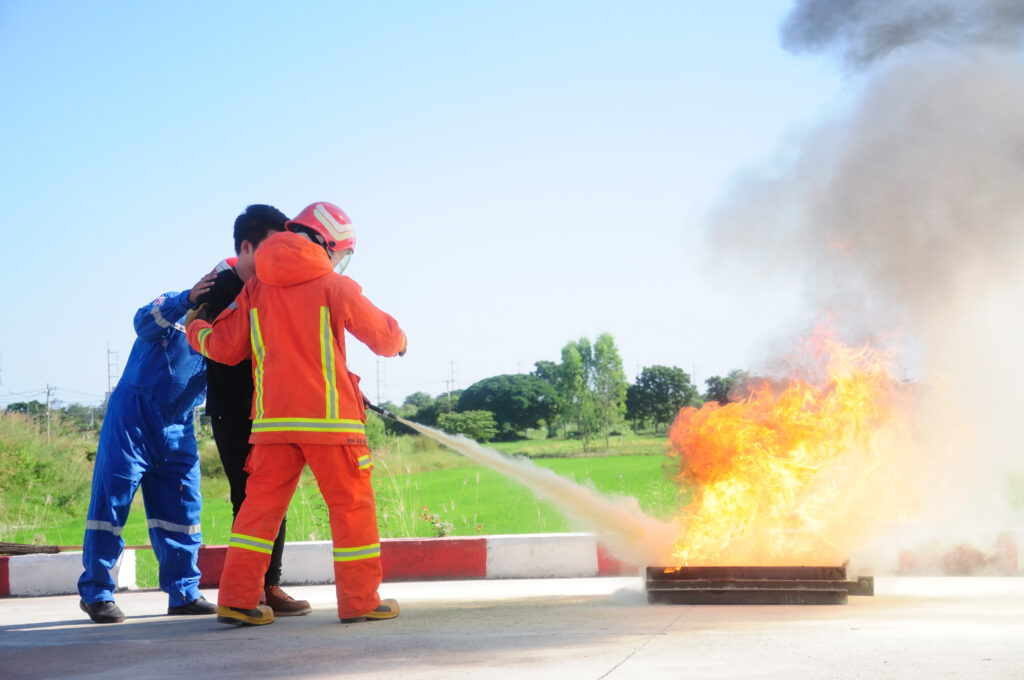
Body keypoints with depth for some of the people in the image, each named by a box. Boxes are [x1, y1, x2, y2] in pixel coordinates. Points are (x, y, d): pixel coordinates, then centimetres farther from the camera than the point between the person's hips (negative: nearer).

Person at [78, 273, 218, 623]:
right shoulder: (174, 307, -2)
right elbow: (145, 322, -23)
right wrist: (187, 299, -38)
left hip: (177, 429, 6)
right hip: (133, 418, -6)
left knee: (183, 506, 4)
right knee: (112, 498, -7)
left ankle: (184, 592, 12)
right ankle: (95, 592, -1)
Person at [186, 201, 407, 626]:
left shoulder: (254, 289, 8)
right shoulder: (335, 287, -3)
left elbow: (224, 347, 10)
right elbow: (383, 335, 6)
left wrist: (195, 330, 31)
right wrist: (398, 342, 30)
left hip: (272, 417, 4)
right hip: (328, 416, -4)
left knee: (262, 502, 7)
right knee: (351, 504, 6)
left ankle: (237, 598, 1)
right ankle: (360, 599, 9)